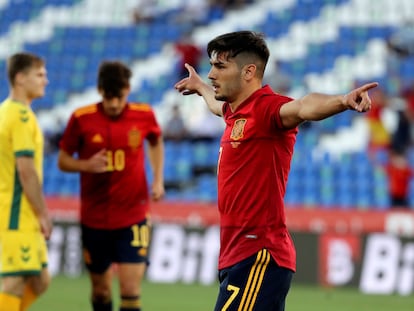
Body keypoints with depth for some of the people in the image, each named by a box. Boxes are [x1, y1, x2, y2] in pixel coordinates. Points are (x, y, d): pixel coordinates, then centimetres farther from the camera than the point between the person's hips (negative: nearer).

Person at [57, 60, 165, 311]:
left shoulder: (144, 116, -4)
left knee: (131, 288, -12)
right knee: (101, 289, 12)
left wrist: (158, 180, 6)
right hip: (94, 219, 1)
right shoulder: (82, 119, -8)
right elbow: (63, 160, 1)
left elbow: (156, 142, 18)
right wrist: (87, 165, -20)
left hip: (133, 218, -1)